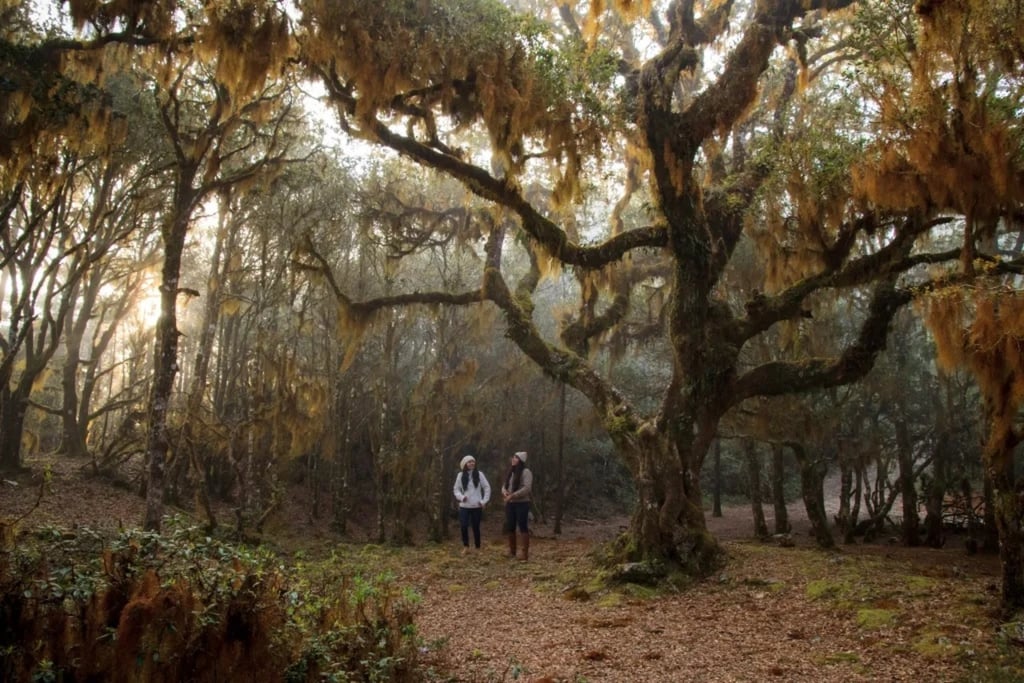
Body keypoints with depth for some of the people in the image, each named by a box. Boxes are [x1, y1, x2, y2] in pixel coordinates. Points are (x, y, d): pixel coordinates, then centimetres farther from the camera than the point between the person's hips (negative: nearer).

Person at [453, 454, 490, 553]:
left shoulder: (479, 474, 0)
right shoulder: (461, 475, 2)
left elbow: (487, 487, 4)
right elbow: (456, 489, 8)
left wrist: (484, 501, -3)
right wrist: (461, 497, -11)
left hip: (476, 506, -1)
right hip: (464, 506, 1)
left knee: (476, 527, 5)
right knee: (463, 526, -10)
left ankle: (477, 548, 18)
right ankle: (466, 547, 8)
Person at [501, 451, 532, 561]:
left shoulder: (526, 472, -9)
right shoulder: (511, 472, 15)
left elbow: (526, 488, -19)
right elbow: (505, 484, 17)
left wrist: (512, 495, -22)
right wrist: (504, 490, -7)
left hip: (522, 503, -8)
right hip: (510, 504, 8)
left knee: (523, 527, -6)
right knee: (510, 527, 11)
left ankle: (524, 553, -4)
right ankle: (511, 552, 21)